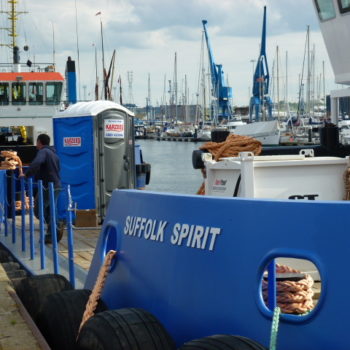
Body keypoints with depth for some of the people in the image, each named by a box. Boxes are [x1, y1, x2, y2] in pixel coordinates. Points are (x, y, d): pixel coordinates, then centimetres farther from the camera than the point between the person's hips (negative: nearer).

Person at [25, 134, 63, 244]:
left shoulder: (43, 152, -9)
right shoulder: (54, 154, 20)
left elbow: (36, 163, -29)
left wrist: (26, 175, -23)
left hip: (47, 186, -9)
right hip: (56, 186, 9)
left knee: (38, 211, -3)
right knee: (49, 211, 13)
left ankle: (57, 226, -17)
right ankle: (50, 236, 11)